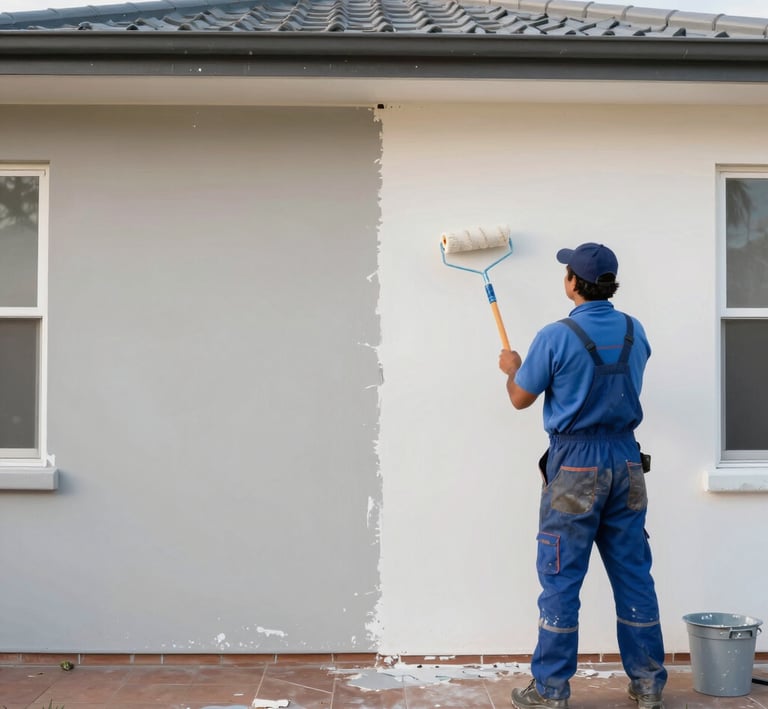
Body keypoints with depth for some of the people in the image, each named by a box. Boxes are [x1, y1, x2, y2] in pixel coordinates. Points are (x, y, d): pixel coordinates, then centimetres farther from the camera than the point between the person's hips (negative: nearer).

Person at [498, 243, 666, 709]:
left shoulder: (557, 337, -14)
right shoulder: (635, 332, 3)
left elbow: (521, 398, -3)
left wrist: (513, 368, 18)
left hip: (575, 466, -5)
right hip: (627, 462, 5)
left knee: (562, 579, 2)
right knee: (634, 574, 11)